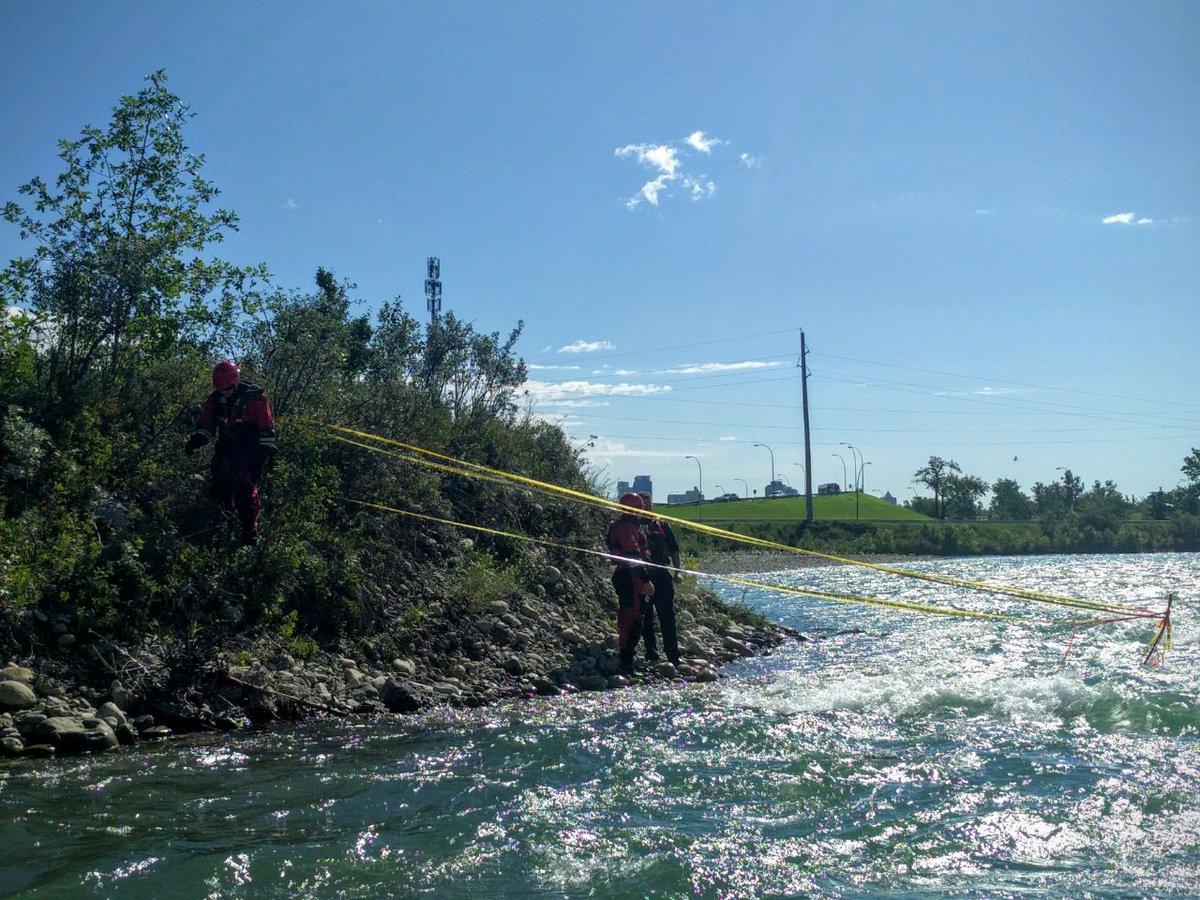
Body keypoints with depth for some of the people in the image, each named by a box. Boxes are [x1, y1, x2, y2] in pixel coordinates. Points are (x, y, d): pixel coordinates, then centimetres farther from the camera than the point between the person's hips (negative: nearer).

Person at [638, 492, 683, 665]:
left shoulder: (662, 525, 9)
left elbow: (674, 550, 9)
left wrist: (677, 572, -1)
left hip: (662, 577, 0)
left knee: (667, 617, -3)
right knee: (645, 618, 6)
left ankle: (673, 655, -3)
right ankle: (651, 654, 13)